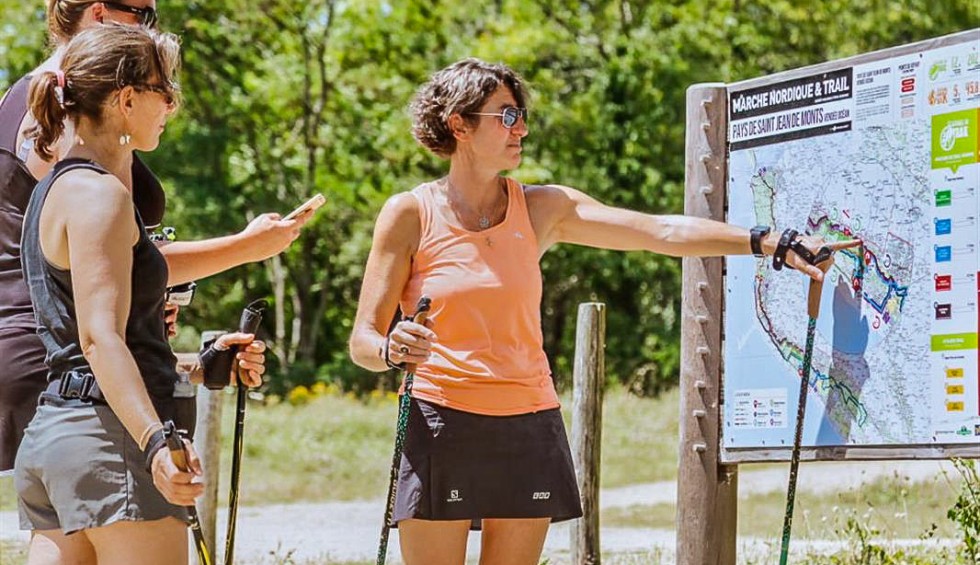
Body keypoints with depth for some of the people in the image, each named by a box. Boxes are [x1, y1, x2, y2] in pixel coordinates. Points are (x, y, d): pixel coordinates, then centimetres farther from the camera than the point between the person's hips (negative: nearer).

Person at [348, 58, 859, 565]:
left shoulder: (541, 209, 9)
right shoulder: (410, 214, -1)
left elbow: (663, 232, 5)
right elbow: (362, 341, -2)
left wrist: (774, 244, -1)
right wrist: (392, 350, -26)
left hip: (530, 428, 4)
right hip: (440, 425, -4)